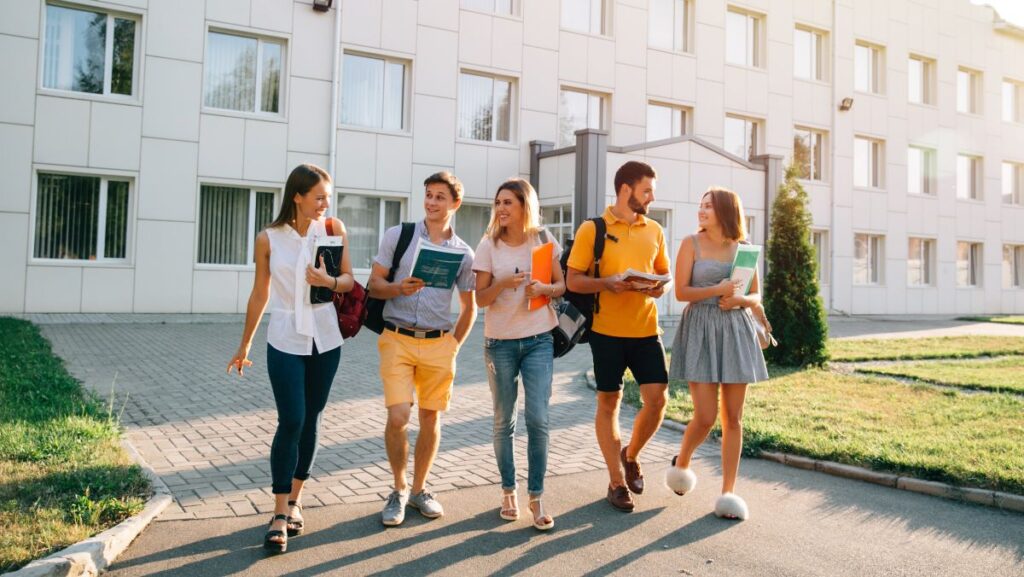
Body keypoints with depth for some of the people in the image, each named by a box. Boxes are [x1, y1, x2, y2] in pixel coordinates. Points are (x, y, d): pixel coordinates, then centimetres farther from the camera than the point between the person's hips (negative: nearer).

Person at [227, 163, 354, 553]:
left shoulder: (333, 229, -2)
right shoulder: (268, 239, -5)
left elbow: (349, 280, 2)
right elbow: (260, 294, 4)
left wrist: (328, 281, -21)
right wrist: (244, 345, 10)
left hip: (325, 341, 2)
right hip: (285, 342, -2)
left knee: (310, 421, 10)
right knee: (290, 422, -8)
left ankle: (295, 501, 25)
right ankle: (280, 516, 1)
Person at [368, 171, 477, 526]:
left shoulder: (463, 252, 7)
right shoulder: (397, 235, 3)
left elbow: (469, 307, 14)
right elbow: (374, 284, 3)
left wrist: (454, 344, 5)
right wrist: (399, 288, -17)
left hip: (438, 344, 2)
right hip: (397, 339, -2)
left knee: (430, 418, 7)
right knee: (398, 417, -10)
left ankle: (419, 489, 26)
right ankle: (399, 489, 13)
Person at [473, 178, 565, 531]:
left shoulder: (544, 241, 1)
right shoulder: (489, 245, -1)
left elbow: (562, 285, 7)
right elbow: (480, 299, -3)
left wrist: (544, 288, -15)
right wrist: (504, 283, -22)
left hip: (539, 341, 0)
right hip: (500, 342, 0)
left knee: (537, 418, -6)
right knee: (503, 420, 8)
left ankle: (536, 497, 6)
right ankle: (508, 491, 24)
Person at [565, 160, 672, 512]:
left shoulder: (654, 231, 10)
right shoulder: (592, 229, -3)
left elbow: (663, 274, 19)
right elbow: (573, 281, -4)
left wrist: (660, 287, -5)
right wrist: (608, 283, -21)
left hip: (646, 329, 4)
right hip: (607, 330, -3)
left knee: (657, 398, -1)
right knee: (609, 402, 6)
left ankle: (631, 455, 27)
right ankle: (616, 482, 19)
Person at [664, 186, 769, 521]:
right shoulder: (691, 244, 1)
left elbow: (756, 296, 12)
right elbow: (681, 292, -5)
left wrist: (739, 300, -9)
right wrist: (716, 291, -18)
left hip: (736, 332, 3)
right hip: (701, 331, -3)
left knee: (733, 418, 4)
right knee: (705, 417, -7)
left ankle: (728, 492, 13)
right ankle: (681, 463, 24)